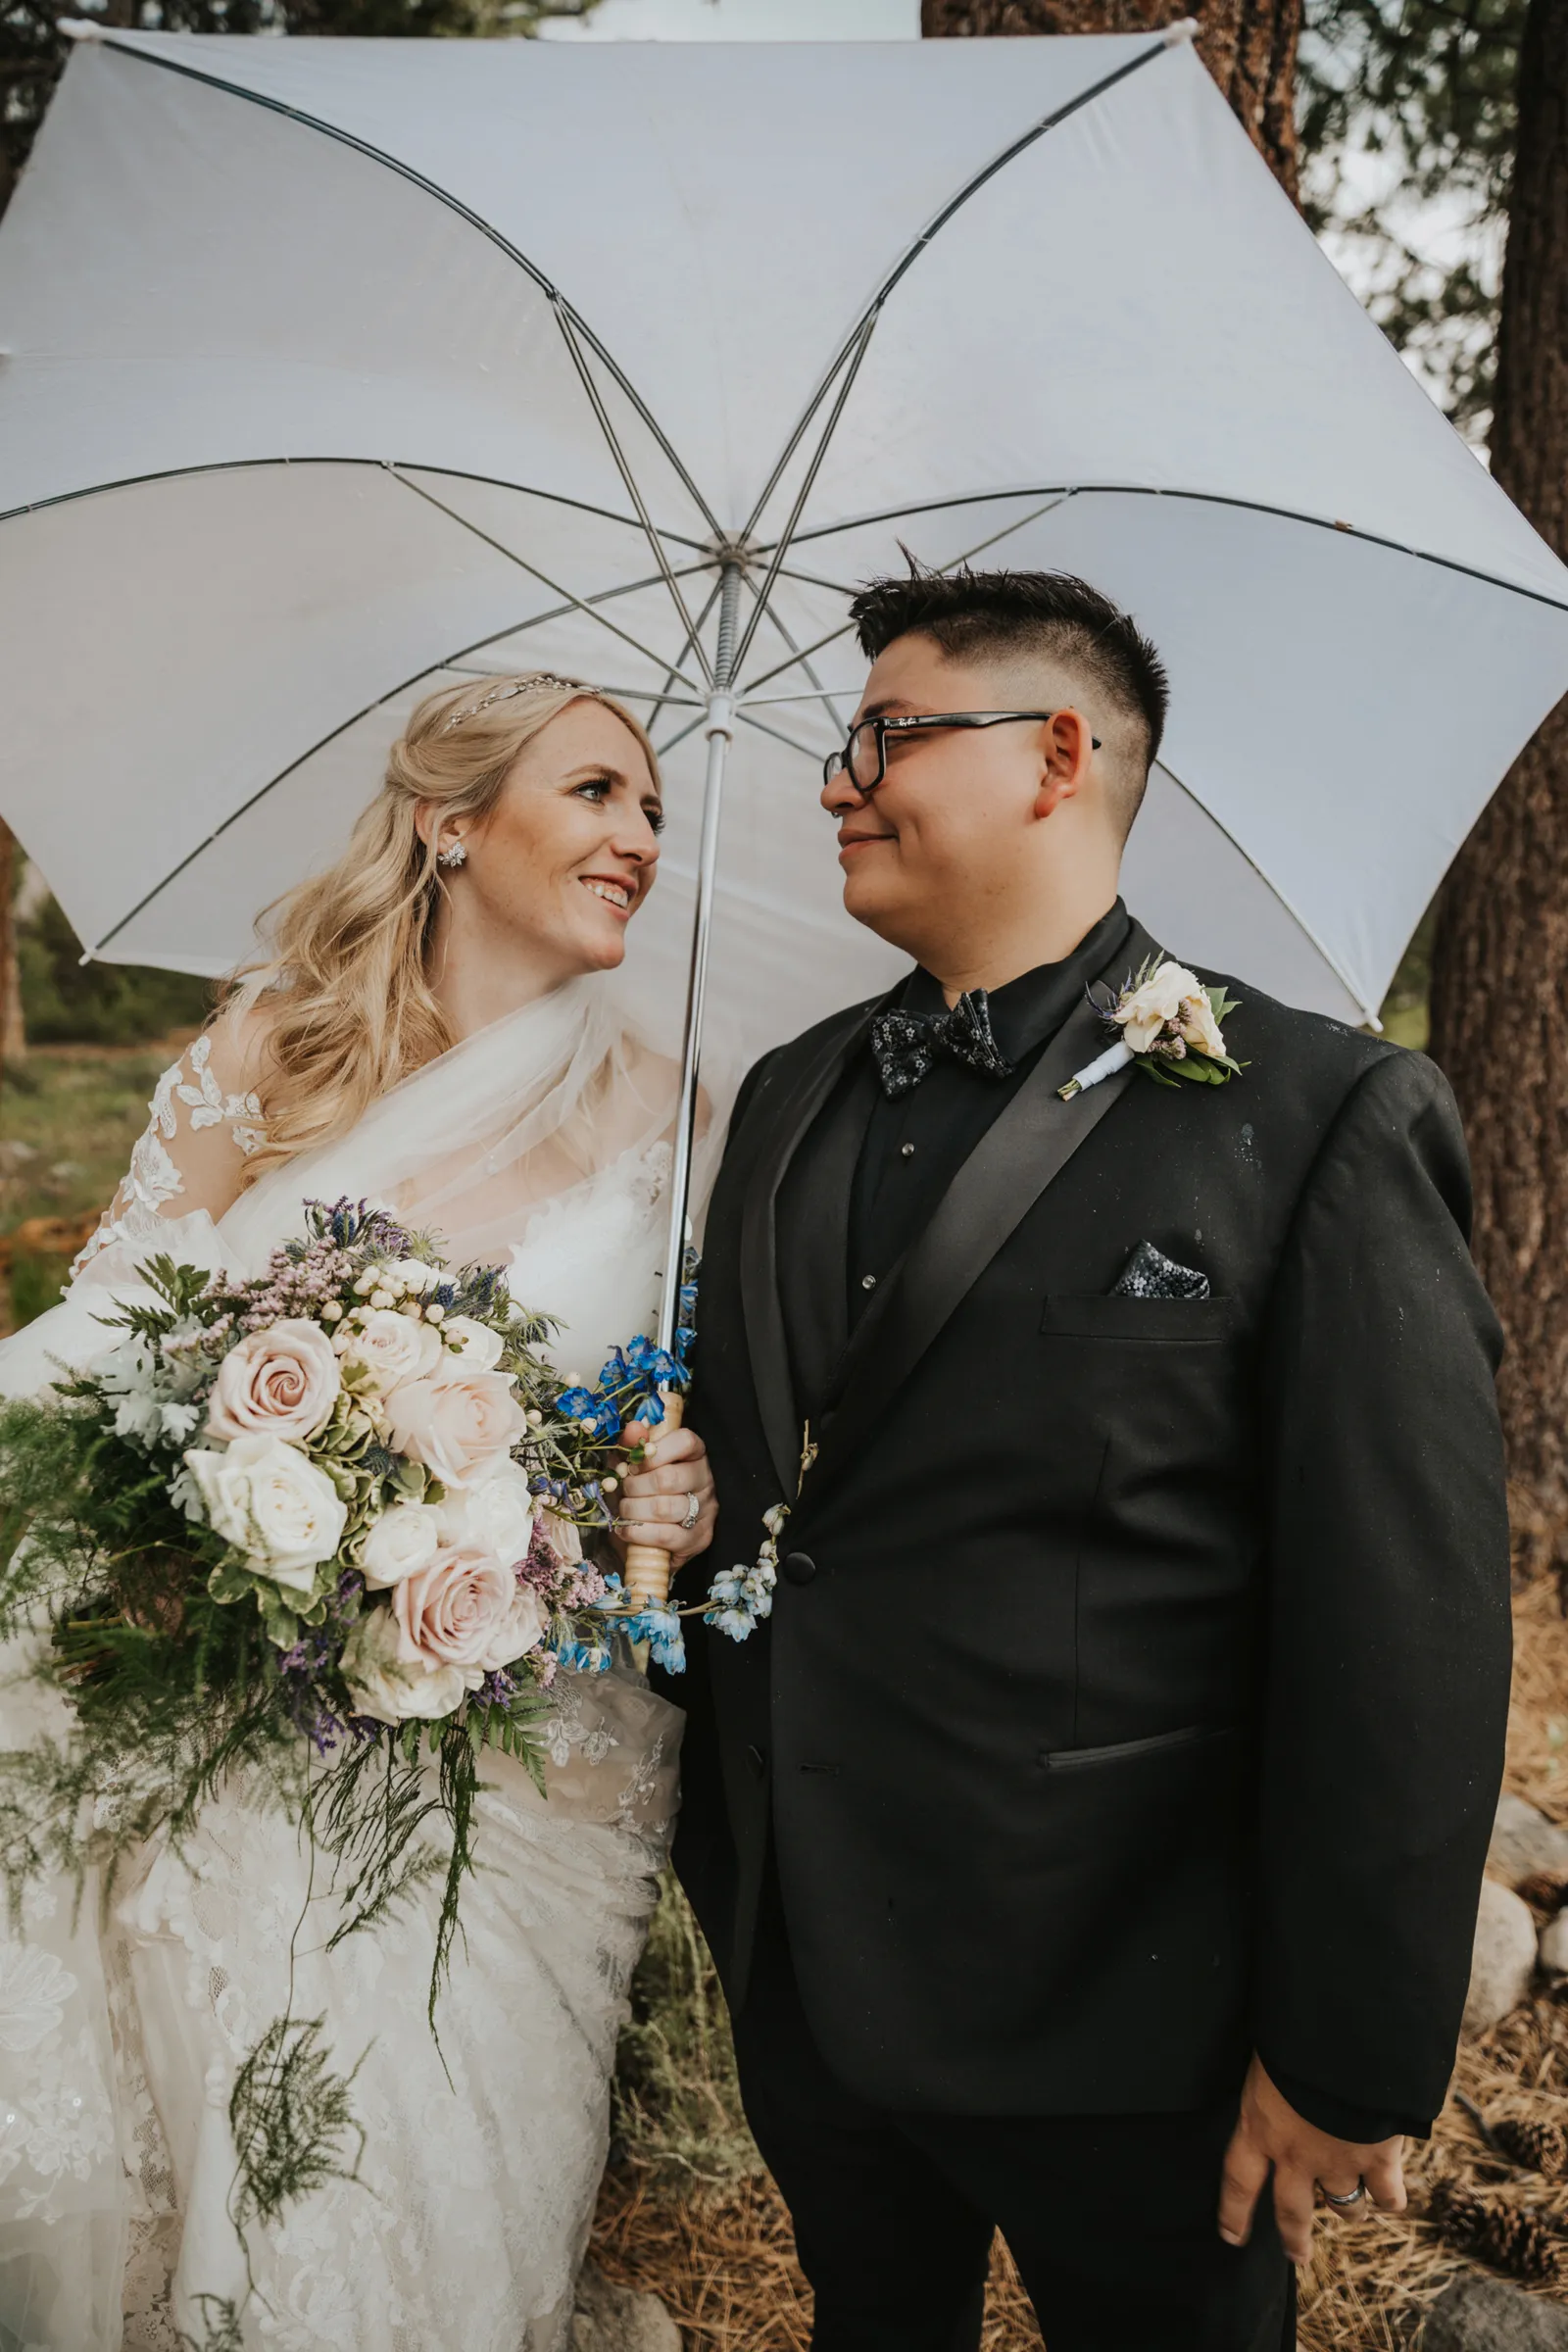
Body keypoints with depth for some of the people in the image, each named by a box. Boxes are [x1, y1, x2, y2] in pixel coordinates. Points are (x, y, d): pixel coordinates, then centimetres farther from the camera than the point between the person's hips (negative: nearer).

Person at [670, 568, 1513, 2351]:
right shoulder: (789, 1098, 6)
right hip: (799, 1975, 6)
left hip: (1117, 2010, -5)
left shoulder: (1322, 1118, -15)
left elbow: (1406, 1629, -16)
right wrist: (714, 1840, 8)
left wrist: (1353, 2057, -14)